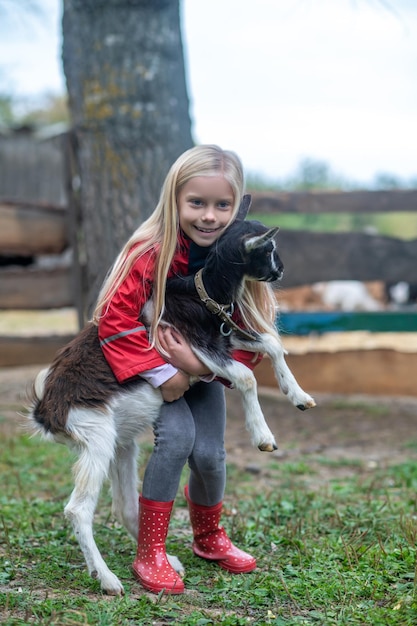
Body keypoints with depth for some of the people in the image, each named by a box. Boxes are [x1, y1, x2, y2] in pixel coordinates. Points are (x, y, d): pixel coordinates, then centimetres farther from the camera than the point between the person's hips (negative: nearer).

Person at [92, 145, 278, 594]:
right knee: (177, 437, -25)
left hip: (204, 368, 3)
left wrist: (200, 365, -29)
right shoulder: (150, 253, -27)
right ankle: (149, 553, -12)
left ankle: (209, 538, 25)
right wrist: (162, 373, -27)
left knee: (209, 453, -7)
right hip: (152, 366, -3)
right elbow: (115, 319, -25)